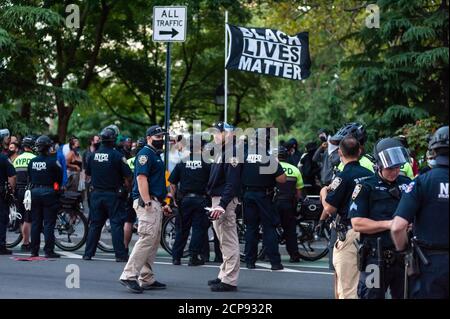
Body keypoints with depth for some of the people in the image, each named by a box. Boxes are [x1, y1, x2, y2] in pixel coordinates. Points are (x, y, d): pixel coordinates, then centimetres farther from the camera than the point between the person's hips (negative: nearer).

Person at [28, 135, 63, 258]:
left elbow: (29, 178, 10)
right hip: (49, 192, -5)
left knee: (35, 223, 10)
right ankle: (49, 251, -3)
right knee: (49, 223, -2)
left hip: (35, 192, 5)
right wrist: (58, 187, 9)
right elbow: (60, 177, -7)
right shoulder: (52, 161, -12)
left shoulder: (32, 162, 4)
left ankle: (34, 251, 12)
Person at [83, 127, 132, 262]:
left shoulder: (93, 155, 4)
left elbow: (88, 175, 14)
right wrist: (128, 189, 6)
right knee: (116, 224, -2)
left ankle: (88, 253, 13)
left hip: (96, 194, 5)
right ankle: (120, 254, -3)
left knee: (95, 224, 11)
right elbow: (128, 176, -11)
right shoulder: (117, 155, -12)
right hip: (112, 195, -5)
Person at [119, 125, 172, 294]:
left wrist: (163, 204, 23)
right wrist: (147, 202, -25)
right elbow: (141, 178, -18)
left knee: (154, 242, 10)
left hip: (155, 203, 11)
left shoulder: (156, 155, 23)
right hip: (146, 202, -11)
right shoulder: (145, 153, -8)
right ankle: (129, 275, -21)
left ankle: (147, 279, 14)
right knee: (147, 238, -18)